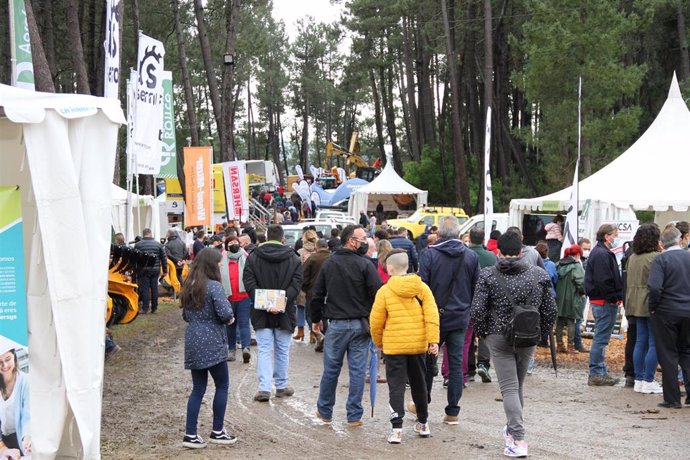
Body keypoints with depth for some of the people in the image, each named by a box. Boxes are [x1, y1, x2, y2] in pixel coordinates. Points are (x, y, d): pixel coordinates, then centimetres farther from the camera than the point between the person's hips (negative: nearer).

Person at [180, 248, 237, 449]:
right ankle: (217, 432, 12)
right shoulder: (214, 286, -14)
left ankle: (190, 435, 7)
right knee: (222, 386, 8)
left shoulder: (188, 286, 10)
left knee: (198, 389, 11)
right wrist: (229, 319, 0)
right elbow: (225, 313, -20)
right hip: (212, 343, -7)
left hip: (193, 342, 7)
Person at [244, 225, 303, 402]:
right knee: (282, 350, 12)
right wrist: (283, 300, -16)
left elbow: (249, 283, -9)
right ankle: (281, 386, 20)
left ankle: (264, 388, -8)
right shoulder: (294, 259, 0)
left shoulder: (253, 257, 0)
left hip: (261, 314, 0)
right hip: (284, 312, 0)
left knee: (264, 350, 2)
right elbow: (296, 284, -10)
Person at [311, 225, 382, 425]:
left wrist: (316, 319, 19)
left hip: (336, 324, 3)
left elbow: (317, 294, 8)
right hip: (360, 325, -3)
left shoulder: (328, 264, 4)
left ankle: (324, 411, 22)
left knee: (331, 369, 12)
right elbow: (378, 294, -12)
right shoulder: (365, 265, -8)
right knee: (357, 370, 3)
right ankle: (354, 415, 6)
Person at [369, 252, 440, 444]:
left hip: (394, 346, -3)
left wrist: (378, 342, 13)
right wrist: (433, 340, -7)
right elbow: (432, 315, -7)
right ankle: (423, 423, 30)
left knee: (396, 386, 0)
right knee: (418, 383, 18)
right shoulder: (422, 288, 1)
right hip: (418, 344, 3)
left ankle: (396, 428, -10)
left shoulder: (384, 291, -7)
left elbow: (376, 321, -3)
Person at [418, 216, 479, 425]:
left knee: (428, 360, 13)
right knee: (456, 363, 5)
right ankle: (453, 412, 5)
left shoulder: (430, 255, -8)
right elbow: (477, 289, 6)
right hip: (460, 318, 2)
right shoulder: (471, 257, 1)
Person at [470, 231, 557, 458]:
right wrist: (541, 333, 16)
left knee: (509, 388, -3)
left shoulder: (488, 275, -8)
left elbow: (477, 310, -11)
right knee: (518, 386, 20)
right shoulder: (539, 275, 1)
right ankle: (512, 429, 36)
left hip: (499, 338, -3)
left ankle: (518, 440, -13)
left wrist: (483, 332, 4)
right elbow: (550, 310, 3)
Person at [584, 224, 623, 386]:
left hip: (601, 301, 11)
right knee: (601, 338, -6)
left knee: (601, 338, 15)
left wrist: (617, 296, 12)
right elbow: (603, 281, -23)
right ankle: (596, 374, -3)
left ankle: (599, 371, 22)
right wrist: (616, 297, -16)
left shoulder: (604, 253, 18)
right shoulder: (601, 254, -16)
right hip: (605, 302, -11)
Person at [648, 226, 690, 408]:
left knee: (668, 355, 4)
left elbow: (654, 287, -23)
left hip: (666, 312, -4)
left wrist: (653, 307, -8)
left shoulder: (661, 259, -11)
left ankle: (672, 398, 5)